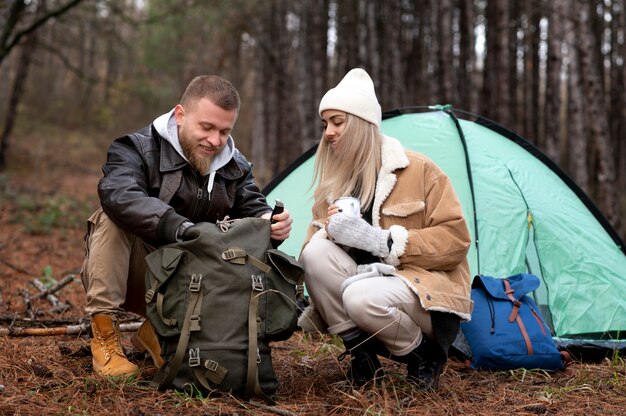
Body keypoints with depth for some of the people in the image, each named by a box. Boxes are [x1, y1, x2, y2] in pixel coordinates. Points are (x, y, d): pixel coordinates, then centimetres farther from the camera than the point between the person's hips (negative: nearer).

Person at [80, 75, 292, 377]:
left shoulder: (236, 168, 3)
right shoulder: (139, 149, -17)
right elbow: (119, 195, -38)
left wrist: (270, 223, -30)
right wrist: (180, 228, -54)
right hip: (133, 274, -4)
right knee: (114, 217, -32)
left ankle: (157, 332, 2)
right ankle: (104, 336, -22)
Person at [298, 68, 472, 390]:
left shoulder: (418, 170, -9)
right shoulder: (332, 182, 7)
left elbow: (455, 239, -14)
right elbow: (313, 238, 3)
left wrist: (379, 240, -23)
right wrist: (329, 230, -22)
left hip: (426, 290, -5)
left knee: (363, 297, -37)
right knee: (316, 251, -24)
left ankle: (422, 355, -7)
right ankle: (360, 350, -11)